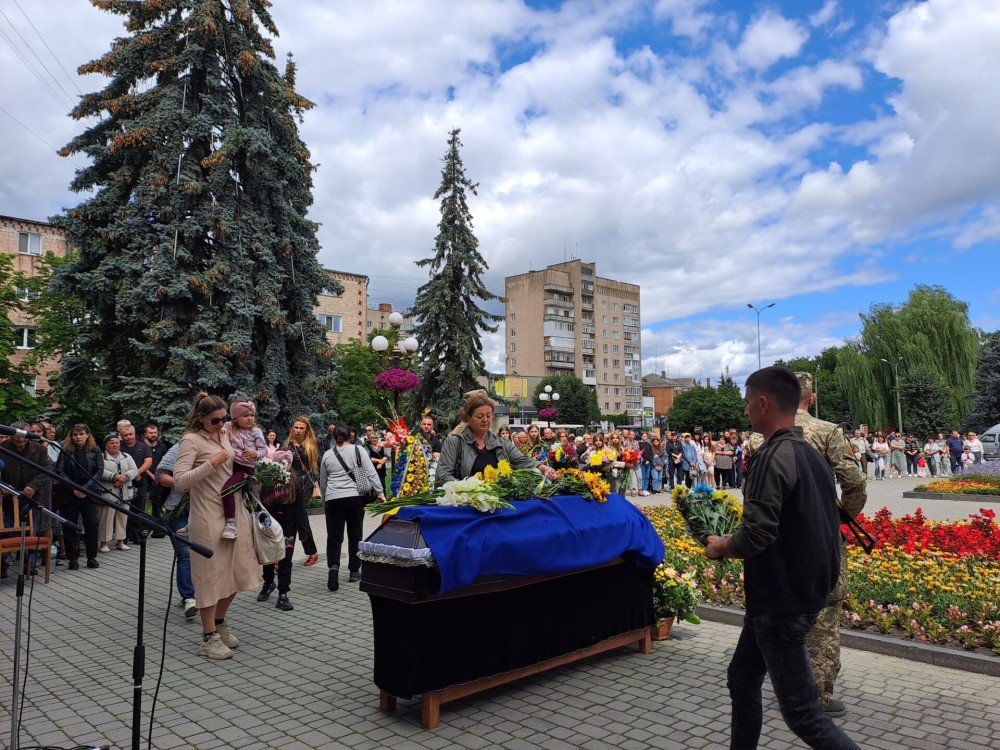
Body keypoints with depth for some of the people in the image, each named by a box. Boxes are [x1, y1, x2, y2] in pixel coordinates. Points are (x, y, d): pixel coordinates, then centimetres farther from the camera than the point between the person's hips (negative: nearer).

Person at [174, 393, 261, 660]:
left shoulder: (225, 435, 11)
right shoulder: (192, 440, -10)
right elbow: (179, 482, -20)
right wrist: (212, 462, -23)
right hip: (208, 515, -7)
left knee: (236, 571, 14)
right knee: (211, 574, 0)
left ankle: (219, 623, 32)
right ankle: (209, 639, 11)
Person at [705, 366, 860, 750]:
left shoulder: (772, 457, -20)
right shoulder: (813, 455, 8)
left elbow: (755, 537, -27)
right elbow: (810, 526, 14)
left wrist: (721, 546, -6)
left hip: (781, 602, -10)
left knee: (801, 710, 0)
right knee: (742, 679, 20)